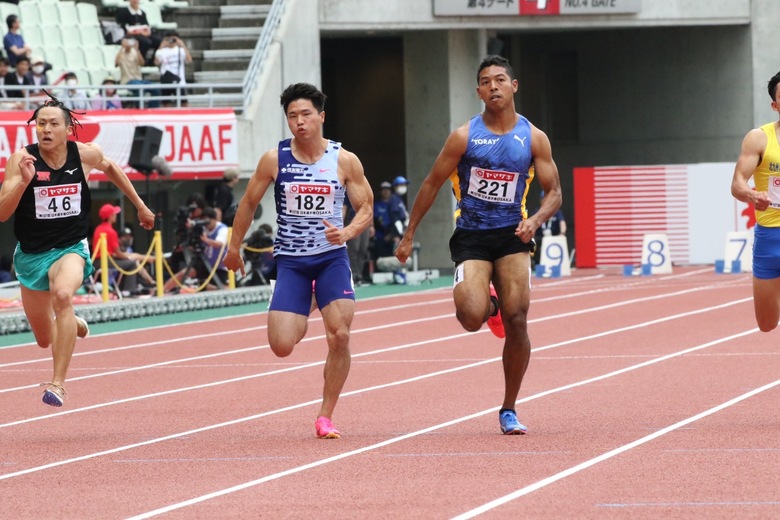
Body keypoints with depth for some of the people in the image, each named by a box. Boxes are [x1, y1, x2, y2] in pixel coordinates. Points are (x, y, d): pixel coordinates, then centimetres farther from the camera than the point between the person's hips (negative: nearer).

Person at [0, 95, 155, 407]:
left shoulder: (85, 155, -8)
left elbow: (109, 167, 17)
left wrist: (140, 205, 23)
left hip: (71, 248, -1)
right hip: (31, 253, 1)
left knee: (62, 295, -36)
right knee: (45, 340, 14)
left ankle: (58, 383, -33)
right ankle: (73, 324, 54)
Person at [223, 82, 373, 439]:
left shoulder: (344, 161, -4)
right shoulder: (274, 160, -4)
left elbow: (366, 208, 1)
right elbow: (249, 203, 9)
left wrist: (347, 232, -20)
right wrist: (234, 247, 15)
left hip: (332, 258, 0)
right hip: (290, 261, 0)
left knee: (340, 336, -15)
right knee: (281, 346, -10)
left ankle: (325, 416, 2)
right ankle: (300, 319, 30)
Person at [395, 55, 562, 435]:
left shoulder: (533, 138, 1)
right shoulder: (464, 137, -3)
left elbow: (554, 193, 4)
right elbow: (432, 184, 4)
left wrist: (536, 220, -18)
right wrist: (409, 235, 3)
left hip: (511, 237, 1)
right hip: (471, 236, -1)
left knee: (517, 321, -7)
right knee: (472, 318, -21)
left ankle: (509, 410, 9)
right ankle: (489, 305, 21)